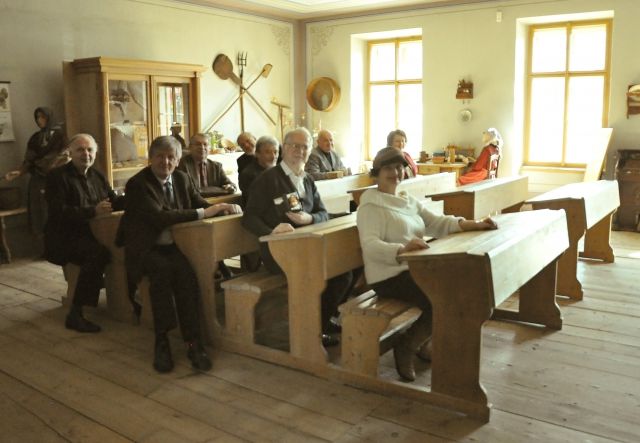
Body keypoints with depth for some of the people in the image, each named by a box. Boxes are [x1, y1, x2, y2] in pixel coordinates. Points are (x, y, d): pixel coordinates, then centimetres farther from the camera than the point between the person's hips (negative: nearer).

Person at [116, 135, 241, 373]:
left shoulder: (181, 178, 10)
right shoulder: (137, 184, -10)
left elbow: (200, 204, 15)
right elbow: (159, 217, -23)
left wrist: (223, 207, -8)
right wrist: (201, 213, -23)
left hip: (172, 245, 4)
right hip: (145, 248, -4)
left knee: (185, 271, -29)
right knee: (163, 269, -35)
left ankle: (192, 341, -28)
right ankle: (161, 340, -24)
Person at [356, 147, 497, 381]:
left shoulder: (409, 201, 15)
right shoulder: (371, 205, -11)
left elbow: (436, 223, 5)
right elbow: (370, 246, -25)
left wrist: (474, 224, -9)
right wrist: (401, 249, -43)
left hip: (415, 268, 9)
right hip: (389, 276, -9)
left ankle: (420, 341, 16)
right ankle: (405, 348, 0)